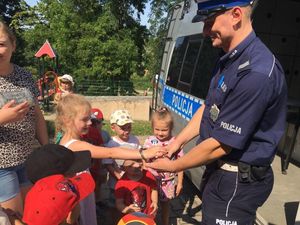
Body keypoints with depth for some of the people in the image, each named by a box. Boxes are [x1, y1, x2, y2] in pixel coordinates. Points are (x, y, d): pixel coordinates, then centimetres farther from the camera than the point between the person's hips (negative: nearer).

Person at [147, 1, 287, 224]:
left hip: (237, 182, -9)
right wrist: (177, 142, 5)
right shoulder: (229, 61, 4)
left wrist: (172, 166, -12)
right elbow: (208, 108, 11)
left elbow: (219, 146, -25)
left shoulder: (255, 73, -29)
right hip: (221, 171, 9)